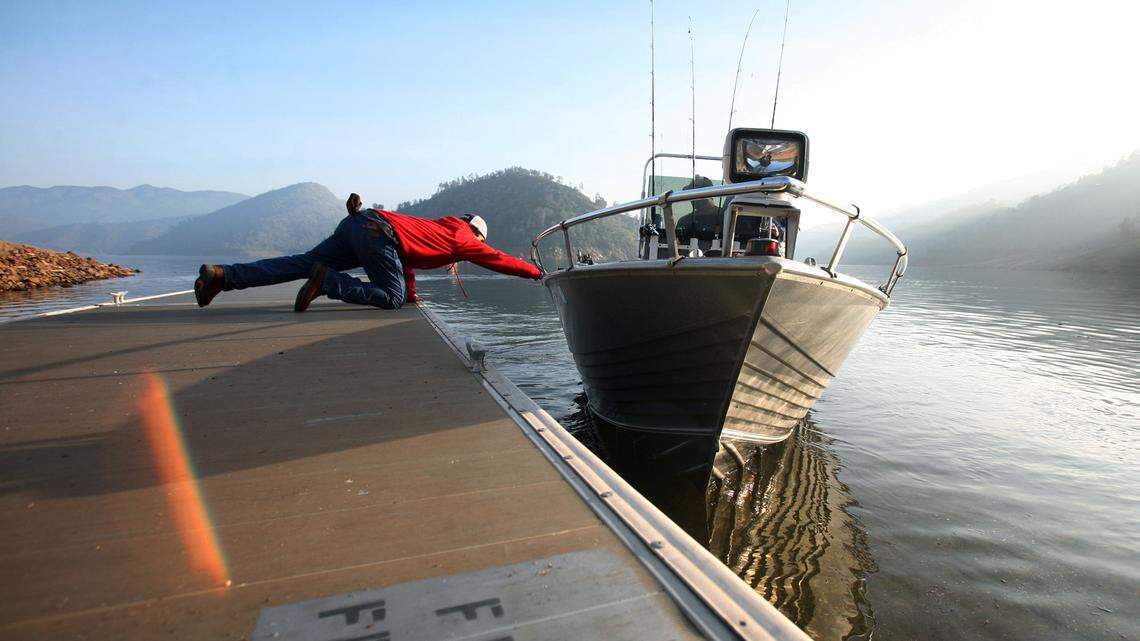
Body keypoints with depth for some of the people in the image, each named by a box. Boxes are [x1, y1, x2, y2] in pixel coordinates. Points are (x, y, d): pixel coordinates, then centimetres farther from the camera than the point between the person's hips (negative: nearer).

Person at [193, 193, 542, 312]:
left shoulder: (439, 225, 31)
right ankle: (327, 281, -15)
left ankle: (221, 275, -3)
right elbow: (498, 259, 16)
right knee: (392, 297, -6)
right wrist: (535, 271, 26)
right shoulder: (464, 238, 11)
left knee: (301, 263, 4)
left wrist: (411, 291, 34)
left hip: (358, 224, 9)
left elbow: (406, 253, 34)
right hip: (378, 232, -8)